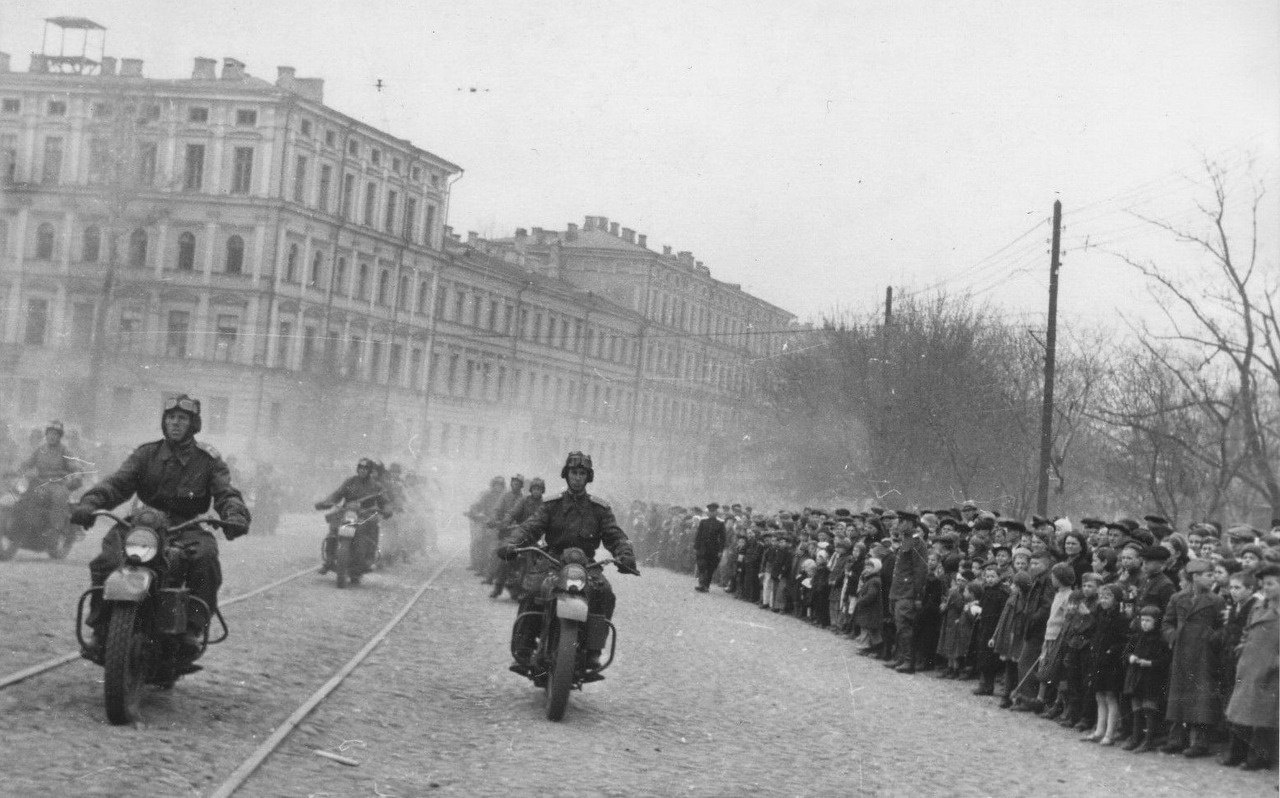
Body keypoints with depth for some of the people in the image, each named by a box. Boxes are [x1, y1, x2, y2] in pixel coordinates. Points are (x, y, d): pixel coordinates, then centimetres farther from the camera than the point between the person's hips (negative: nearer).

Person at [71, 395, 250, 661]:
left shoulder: (208, 459, 7)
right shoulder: (146, 454, 12)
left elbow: (226, 493, -6)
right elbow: (118, 482, -1)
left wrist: (235, 516, -31)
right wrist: (89, 503, -21)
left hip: (186, 527, -2)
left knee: (205, 557, -35)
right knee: (106, 560, -25)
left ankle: (192, 629, -26)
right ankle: (99, 632, -14)